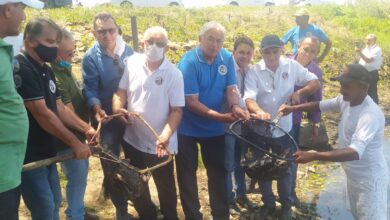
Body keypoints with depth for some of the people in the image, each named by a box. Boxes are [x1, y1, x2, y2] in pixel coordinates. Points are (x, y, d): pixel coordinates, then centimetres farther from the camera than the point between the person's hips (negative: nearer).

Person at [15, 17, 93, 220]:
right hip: (28, 156, -9)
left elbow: (59, 108, 11)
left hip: (46, 152, 9)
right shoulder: (21, 69, -20)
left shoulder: (46, 70, 10)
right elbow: (42, 113, -23)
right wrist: (75, 143, -17)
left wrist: (86, 129, -3)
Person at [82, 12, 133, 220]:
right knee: (110, 164, 7)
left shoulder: (128, 51, 0)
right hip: (107, 118, -3)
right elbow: (90, 90, -16)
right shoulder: (91, 57, -12)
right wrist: (97, 109, -34)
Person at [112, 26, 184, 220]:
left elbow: (177, 110, -15)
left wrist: (165, 137, -27)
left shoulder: (173, 74, -14)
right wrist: (118, 108, -18)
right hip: (132, 139, 4)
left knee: (165, 188, 15)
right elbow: (121, 91, 3)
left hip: (159, 144, -4)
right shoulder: (132, 63, -4)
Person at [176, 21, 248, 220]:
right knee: (187, 174, 10)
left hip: (215, 128, 4)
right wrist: (221, 117, -30)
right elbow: (191, 102, -24)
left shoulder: (227, 58, -6)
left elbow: (231, 88, -5)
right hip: (188, 127, -4)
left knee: (218, 172, 15)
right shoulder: (189, 62, -22)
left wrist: (235, 107, -27)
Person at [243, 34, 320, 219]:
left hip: (284, 128, 1)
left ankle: (286, 204, 37)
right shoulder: (254, 72, -13)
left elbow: (315, 82, -2)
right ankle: (268, 203, 37)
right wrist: (259, 111, -48)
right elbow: (249, 97, -26)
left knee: (285, 169, 15)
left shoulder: (292, 66, -6)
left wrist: (300, 92, -22)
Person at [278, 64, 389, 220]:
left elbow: (354, 152, -44)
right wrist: (293, 108, -7)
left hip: (370, 178, -8)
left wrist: (312, 156, -49)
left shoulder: (371, 115, -33)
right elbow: (321, 105, 9)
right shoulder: (346, 100, -7)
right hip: (353, 175, 8)